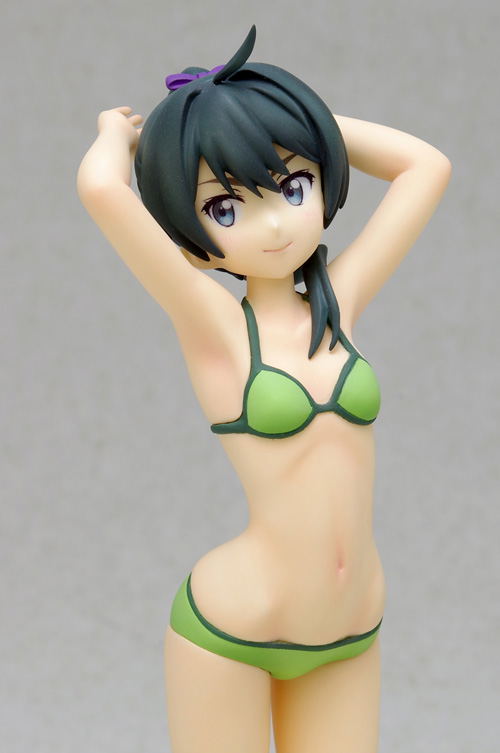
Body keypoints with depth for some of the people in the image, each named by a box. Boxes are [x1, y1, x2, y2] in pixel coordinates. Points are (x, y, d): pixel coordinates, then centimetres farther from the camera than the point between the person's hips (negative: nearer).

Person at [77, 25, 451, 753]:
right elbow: (100, 187, -26)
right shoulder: (210, 322, -11)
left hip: (349, 638, 4)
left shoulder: (339, 301, 1)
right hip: (230, 632, -4)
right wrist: (120, 131, -5)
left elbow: (427, 165, 9)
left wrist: (292, 111, 7)